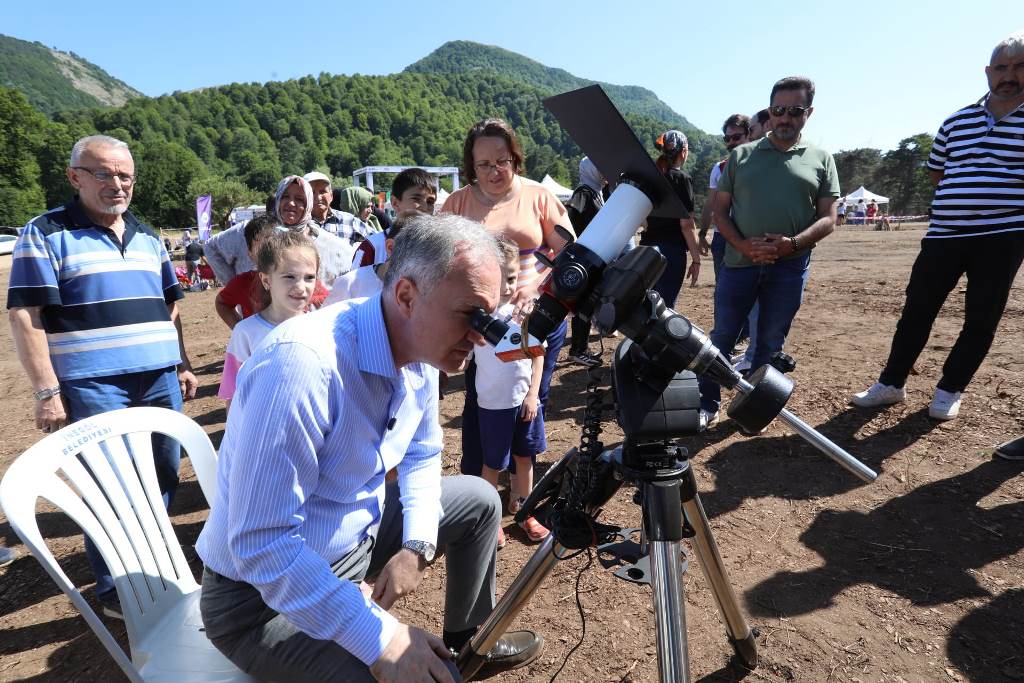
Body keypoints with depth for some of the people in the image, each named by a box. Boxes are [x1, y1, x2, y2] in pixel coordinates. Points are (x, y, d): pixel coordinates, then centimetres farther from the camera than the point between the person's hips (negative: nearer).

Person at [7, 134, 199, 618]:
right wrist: (47, 392, -12)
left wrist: (183, 364, 14)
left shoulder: (147, 236, 15)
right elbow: (24, 315, -8)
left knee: (163, 475, 13)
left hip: (160, 378, 5)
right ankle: (114, 589, 22)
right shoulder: (46, 233, -2)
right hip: (94, 387, -5)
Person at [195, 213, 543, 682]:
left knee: (479, 500, 15)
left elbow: (422, 454, 8)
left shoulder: (421, 350, -7)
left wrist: (418, 546, -6)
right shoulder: (304, 363, -33)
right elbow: (261, 546, -32)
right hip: (264, 593, -7)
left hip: (359, 534, 8)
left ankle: (468, 643, 35)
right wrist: (381, 639, -30)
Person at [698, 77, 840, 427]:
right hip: (739, 261, 0)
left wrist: (792, 244, -17)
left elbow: (828, 218, 3)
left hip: (791, 268, 1)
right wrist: (743, 245, -11)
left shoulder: (821, 159, 9)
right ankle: (708, 405, 17)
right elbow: (720, 209, 6)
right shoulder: (741, 155, 9)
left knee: (771, 342, 9)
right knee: (722, 337, 4)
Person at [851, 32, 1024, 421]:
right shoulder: (957, 121, 8)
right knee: (916, 310, 4)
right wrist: (968, 196, 8)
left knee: (981, 321, 4)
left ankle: (950, 390, 20)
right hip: (944, 234, 2)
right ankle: (891, 383, 15)